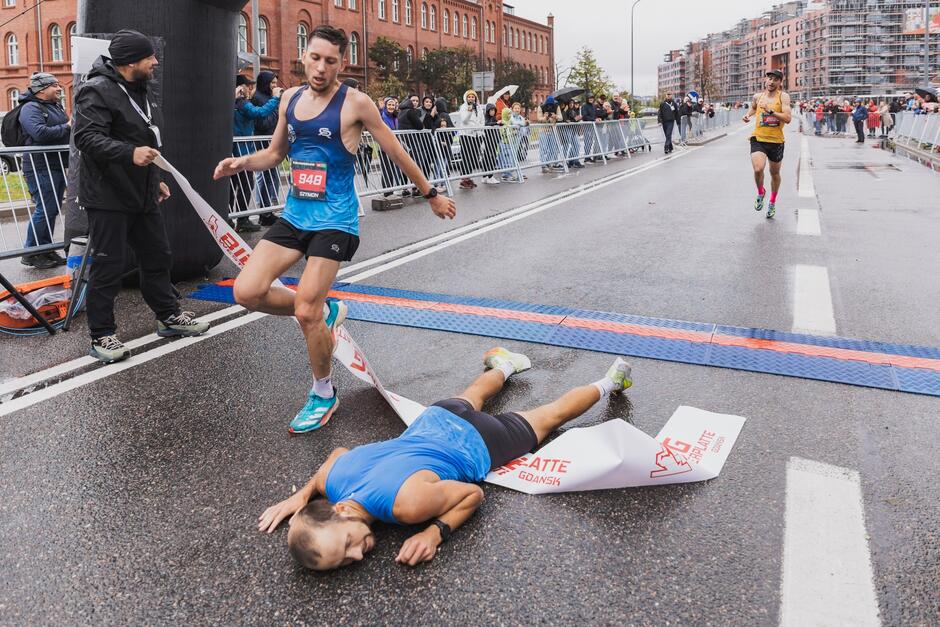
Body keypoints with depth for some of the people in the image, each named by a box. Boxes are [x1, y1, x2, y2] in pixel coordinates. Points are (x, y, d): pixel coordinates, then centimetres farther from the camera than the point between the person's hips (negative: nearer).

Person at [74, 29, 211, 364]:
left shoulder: (141, 92, 16)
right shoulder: (98, 91, -14)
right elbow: (87, 137, -26)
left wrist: (156, 178, 25)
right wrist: (130, 153, -39)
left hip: (142, 195, 9)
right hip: (108, 197, -9)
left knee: (157, 257, 16)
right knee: (108, 267, -3)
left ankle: (168, 316, 31)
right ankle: (102, 335, 8)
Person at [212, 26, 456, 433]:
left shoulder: (355, 103, -9)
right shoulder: (290, 98, 8)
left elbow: (396, 153, 1)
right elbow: (275, 153, 21)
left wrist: (431, 195, 8)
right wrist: (243, 163, 1)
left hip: (335, 220, -6)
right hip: (294, 215, 6)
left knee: (305, 312, -9)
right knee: (247, 292, -7)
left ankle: (324, 395, 16)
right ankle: (325, 312, 20)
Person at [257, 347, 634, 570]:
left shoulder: (408, 502, -44)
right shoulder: (330, 477, -27)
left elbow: (474, 493, -27)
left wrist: (436, 531, -37)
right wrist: (302, 495, -8)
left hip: (477, 444, -4)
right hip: (434, 421, 5)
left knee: (551, 417, 22)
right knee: (470, 398, 40)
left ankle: (608, 382, 46)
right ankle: (504, 365, 68)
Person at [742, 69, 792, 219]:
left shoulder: (783, 96, -7)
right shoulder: (758, 96, 4)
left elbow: (787, 118, -18)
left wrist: (771, 111, -26)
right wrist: (748, 115, 9)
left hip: (776, 141, -1)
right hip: (758, 139, 1)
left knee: (775, 173, 16)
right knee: (758, 169, -23)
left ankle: (772, 202, 39)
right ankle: (760, 193, 9)